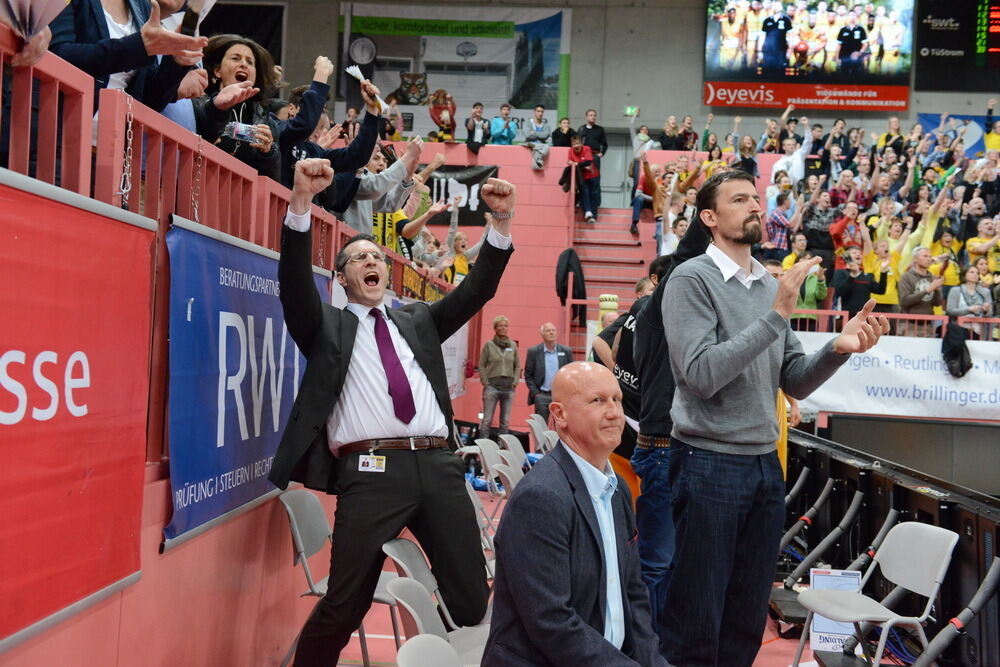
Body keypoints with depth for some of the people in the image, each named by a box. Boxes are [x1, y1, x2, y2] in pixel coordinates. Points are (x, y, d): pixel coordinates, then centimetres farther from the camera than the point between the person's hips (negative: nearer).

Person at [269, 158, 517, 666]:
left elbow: (477, 289, 16)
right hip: (370, 472, -3)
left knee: (472, 598, 6)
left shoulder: (418, 320, 24)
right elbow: (295, 278, -2)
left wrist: (502, 222, 3)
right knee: (344, 605, -2)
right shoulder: (326, 326, 14)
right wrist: (302, 201, -15)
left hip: (438, 467, 4)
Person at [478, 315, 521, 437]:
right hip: (492, 386, -3)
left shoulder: (513, 345, 9)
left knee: (506, 422, 7)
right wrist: (485, 382, -7)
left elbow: (518, 366, 13)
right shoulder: (489, 345, 1)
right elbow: (482, 365, 1)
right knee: (487, 420, -4)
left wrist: (515, 382, 2)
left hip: (509, 387, 3)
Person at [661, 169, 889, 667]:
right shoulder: (692, 279, -9)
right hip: (709, 463, -7)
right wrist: (776, 315, -21)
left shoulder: (771, 284, 10)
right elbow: (701, 375, -20)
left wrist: (838, 348, -9)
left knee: (748, 618, 17)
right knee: (696, 620, 4)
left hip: (766, 463, 7)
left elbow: (794, 383, 9)